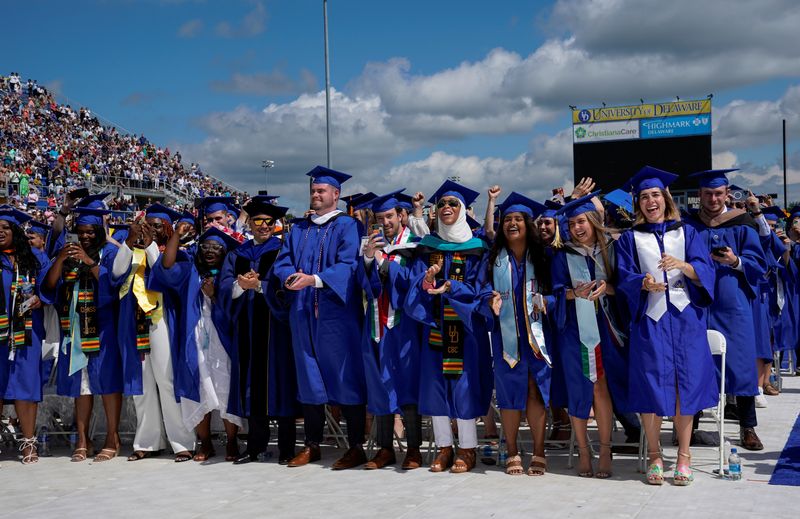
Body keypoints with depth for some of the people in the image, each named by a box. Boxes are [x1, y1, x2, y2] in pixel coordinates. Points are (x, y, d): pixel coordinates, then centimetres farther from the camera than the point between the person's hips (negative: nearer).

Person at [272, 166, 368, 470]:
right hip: (303, 313, 6)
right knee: (309, 377, 9)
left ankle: (356, 447, 2)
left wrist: (314, 279, -23)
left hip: (336, 312, -6)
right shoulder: (299, 229, 18)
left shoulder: (346, 226, 0)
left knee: (346, 378, -4)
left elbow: (348, 265, -12)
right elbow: (283, 261, 12)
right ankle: (312, 445, 18)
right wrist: (290, 277, -10)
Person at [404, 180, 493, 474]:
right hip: (434, 325, 3)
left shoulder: (476, 247, 1)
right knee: (435, 384, 4)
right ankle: (444, 447, 14)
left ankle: (467, 450, 7)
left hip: (466, 326, -3)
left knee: (464, 384, -3)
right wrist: (426, 281, -19)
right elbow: (416, 283, 3)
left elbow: (478, 287, -7)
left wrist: (449, 287, -21)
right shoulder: (427, 246, 10)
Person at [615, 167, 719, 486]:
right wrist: (643, 282, -20)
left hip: (684, 318, 1)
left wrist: (683, 265, -19)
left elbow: (705, 270, 1)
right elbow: (623, 278, 0)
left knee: (685, 384, -3)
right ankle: (655, 455, 6)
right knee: (651, 385, -6)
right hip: (649, 319, 0)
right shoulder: (630, 239, 11)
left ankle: (684, 455, 8)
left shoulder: (686, 233, 13)